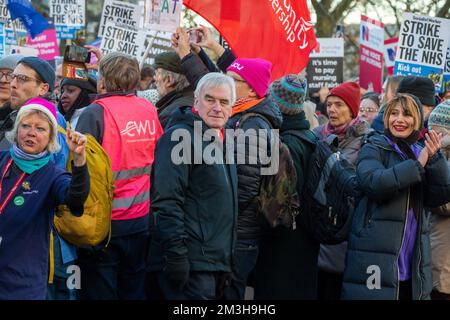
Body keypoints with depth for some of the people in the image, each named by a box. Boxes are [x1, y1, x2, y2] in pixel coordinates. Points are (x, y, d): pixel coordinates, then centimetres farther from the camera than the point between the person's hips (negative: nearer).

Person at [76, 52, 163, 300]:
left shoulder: (95, 113, -13)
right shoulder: (150, 111, 1)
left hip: (104, 223, -5)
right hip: (141, 222, 5)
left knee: (99, 291, 4)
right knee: (135, 291, 14)